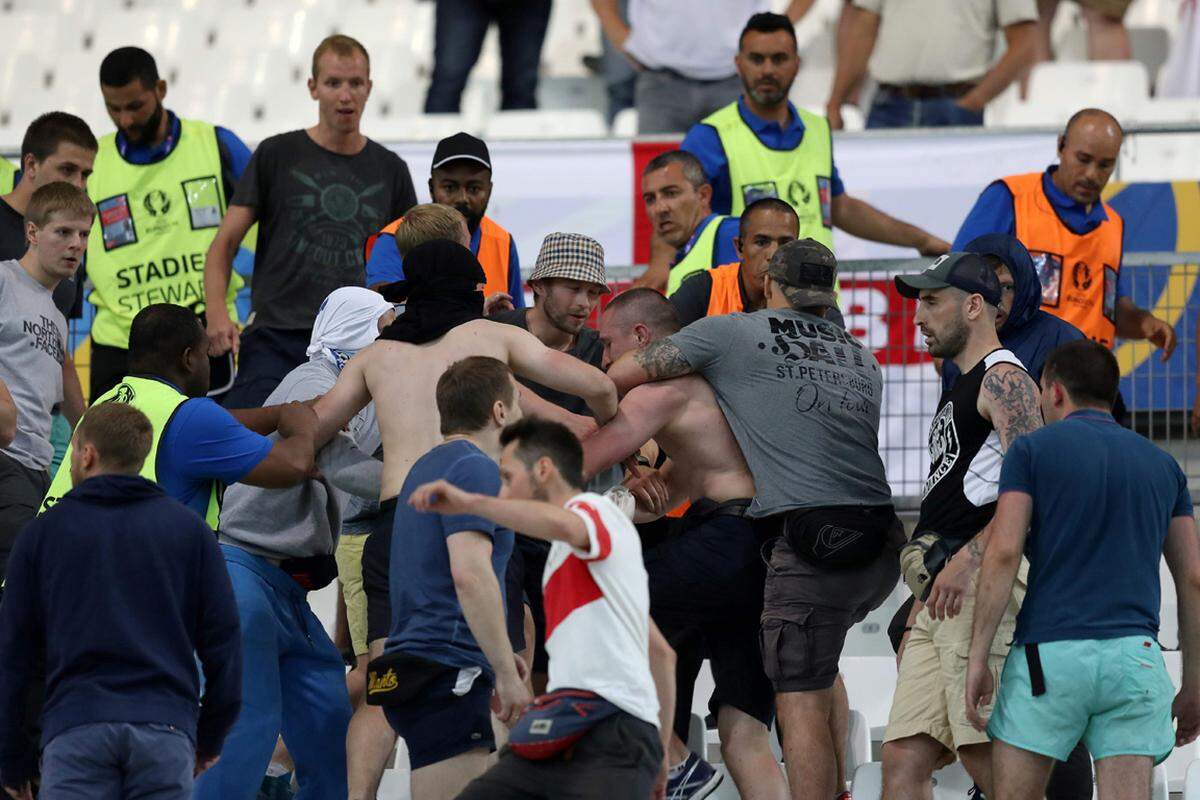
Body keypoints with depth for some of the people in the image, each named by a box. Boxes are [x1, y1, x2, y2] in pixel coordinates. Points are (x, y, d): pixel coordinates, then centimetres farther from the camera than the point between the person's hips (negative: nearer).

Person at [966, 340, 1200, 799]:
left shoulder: (1032, 450, 4)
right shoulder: (1162, 467, 16)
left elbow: (1003, 554, -8)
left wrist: (977, 658, -7)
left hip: (1050, 657, -3)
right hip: (1134, 657, 3)